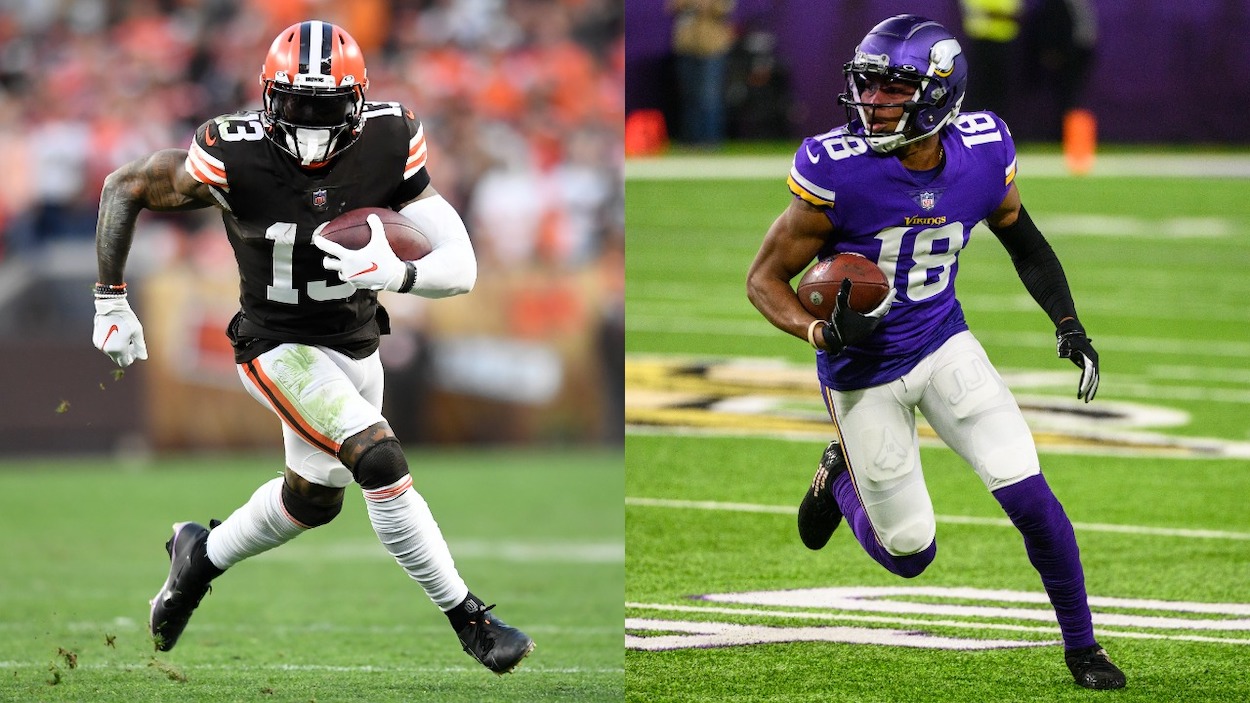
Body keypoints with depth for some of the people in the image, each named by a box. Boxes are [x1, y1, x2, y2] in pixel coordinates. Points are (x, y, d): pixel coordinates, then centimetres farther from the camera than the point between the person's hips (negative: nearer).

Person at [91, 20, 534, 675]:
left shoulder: (387, 145, -18)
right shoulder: (235, 157, -24)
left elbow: (461, 265, -18)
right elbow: (123, 189, -8)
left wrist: (397, 274, -38)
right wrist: (111, 302, -7)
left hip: (357, 347, 5)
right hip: (280, 347, -5)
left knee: (312, 499, 22)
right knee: (380, 460, -24)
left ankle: (202, 554, 50)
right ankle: (469, 620, -10)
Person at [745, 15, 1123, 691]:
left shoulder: (983, 152, -12)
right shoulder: (840, 171, -24)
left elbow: (1020, 236, 10)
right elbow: (765, 278, -15)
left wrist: (1068, 325, 0)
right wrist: (821, 332, -33)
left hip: (944, 344, 3)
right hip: (865, 373, -3)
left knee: (1031, 499, -9)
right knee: (909, 554, 5)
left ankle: (1081, 647, 11)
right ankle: (841, 477, 37)